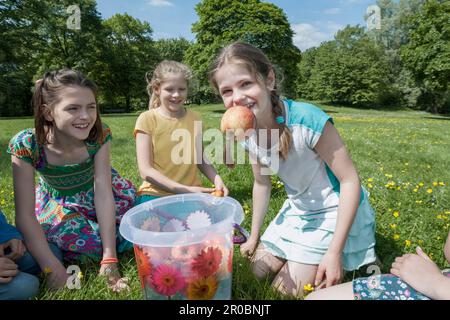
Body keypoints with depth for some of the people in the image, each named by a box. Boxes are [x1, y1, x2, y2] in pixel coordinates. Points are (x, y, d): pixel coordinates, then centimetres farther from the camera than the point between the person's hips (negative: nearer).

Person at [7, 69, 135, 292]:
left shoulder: (99, 135, -28)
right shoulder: (27, 145, -33)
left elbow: (103, 192, -30)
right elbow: (24, 214, -29)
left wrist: (109, 259, -33)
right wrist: (51, 266, -33)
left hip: (94, 193, 2)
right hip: (57, 203, -1)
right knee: (90, 242, -23)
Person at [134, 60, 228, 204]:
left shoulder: (195, 118, 5)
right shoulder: (147, 119, -6)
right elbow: (146, 171, -10)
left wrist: (216, 179, -6)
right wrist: (185, 190, -18)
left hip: (192, 192, 4)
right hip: (156, 194, -3)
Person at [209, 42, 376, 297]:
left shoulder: (306, 119, -31)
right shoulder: (248, 133, -11)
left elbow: (350, 180, -23)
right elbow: (262, 183, 4)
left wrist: (334, 252, -23)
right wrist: (254, 237, 11)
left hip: (337, 212, -6)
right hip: (298, 212, 6)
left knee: (286, 290, -2)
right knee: (258, 272, 12)